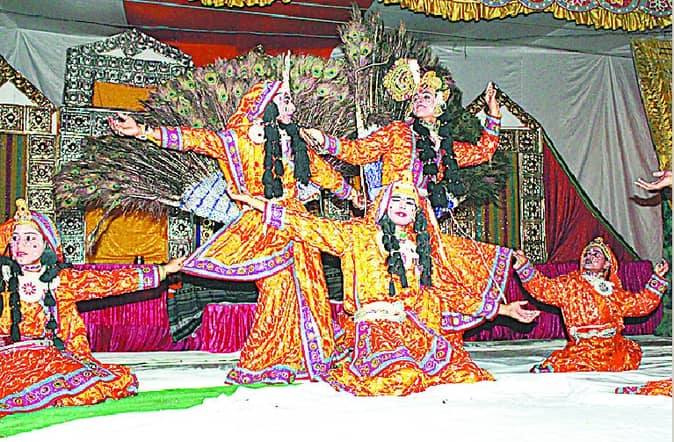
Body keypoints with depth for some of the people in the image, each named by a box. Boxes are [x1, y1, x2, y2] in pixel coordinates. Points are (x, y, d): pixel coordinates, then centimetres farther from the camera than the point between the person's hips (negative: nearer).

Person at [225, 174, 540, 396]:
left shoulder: (421, 246, 23)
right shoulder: (358, 234, 10)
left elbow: (448, 293, 25)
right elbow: (311, 227, 5)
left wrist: (501, 309, 23)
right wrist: (256, 203, 0)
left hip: (416, 331, 6)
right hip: (373, 326, -6)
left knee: (466, 374, -17)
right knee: (402, 377, -34)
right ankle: (349, 370, -3)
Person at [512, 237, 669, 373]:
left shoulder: (614, 292, 17)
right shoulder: (569, 284, 5)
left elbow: (642, 303, 20)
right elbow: (542, 287, -6)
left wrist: (657, 278, 16)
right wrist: (524, 265, -18)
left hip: (613, 346, 8)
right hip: (582, 346, -7)